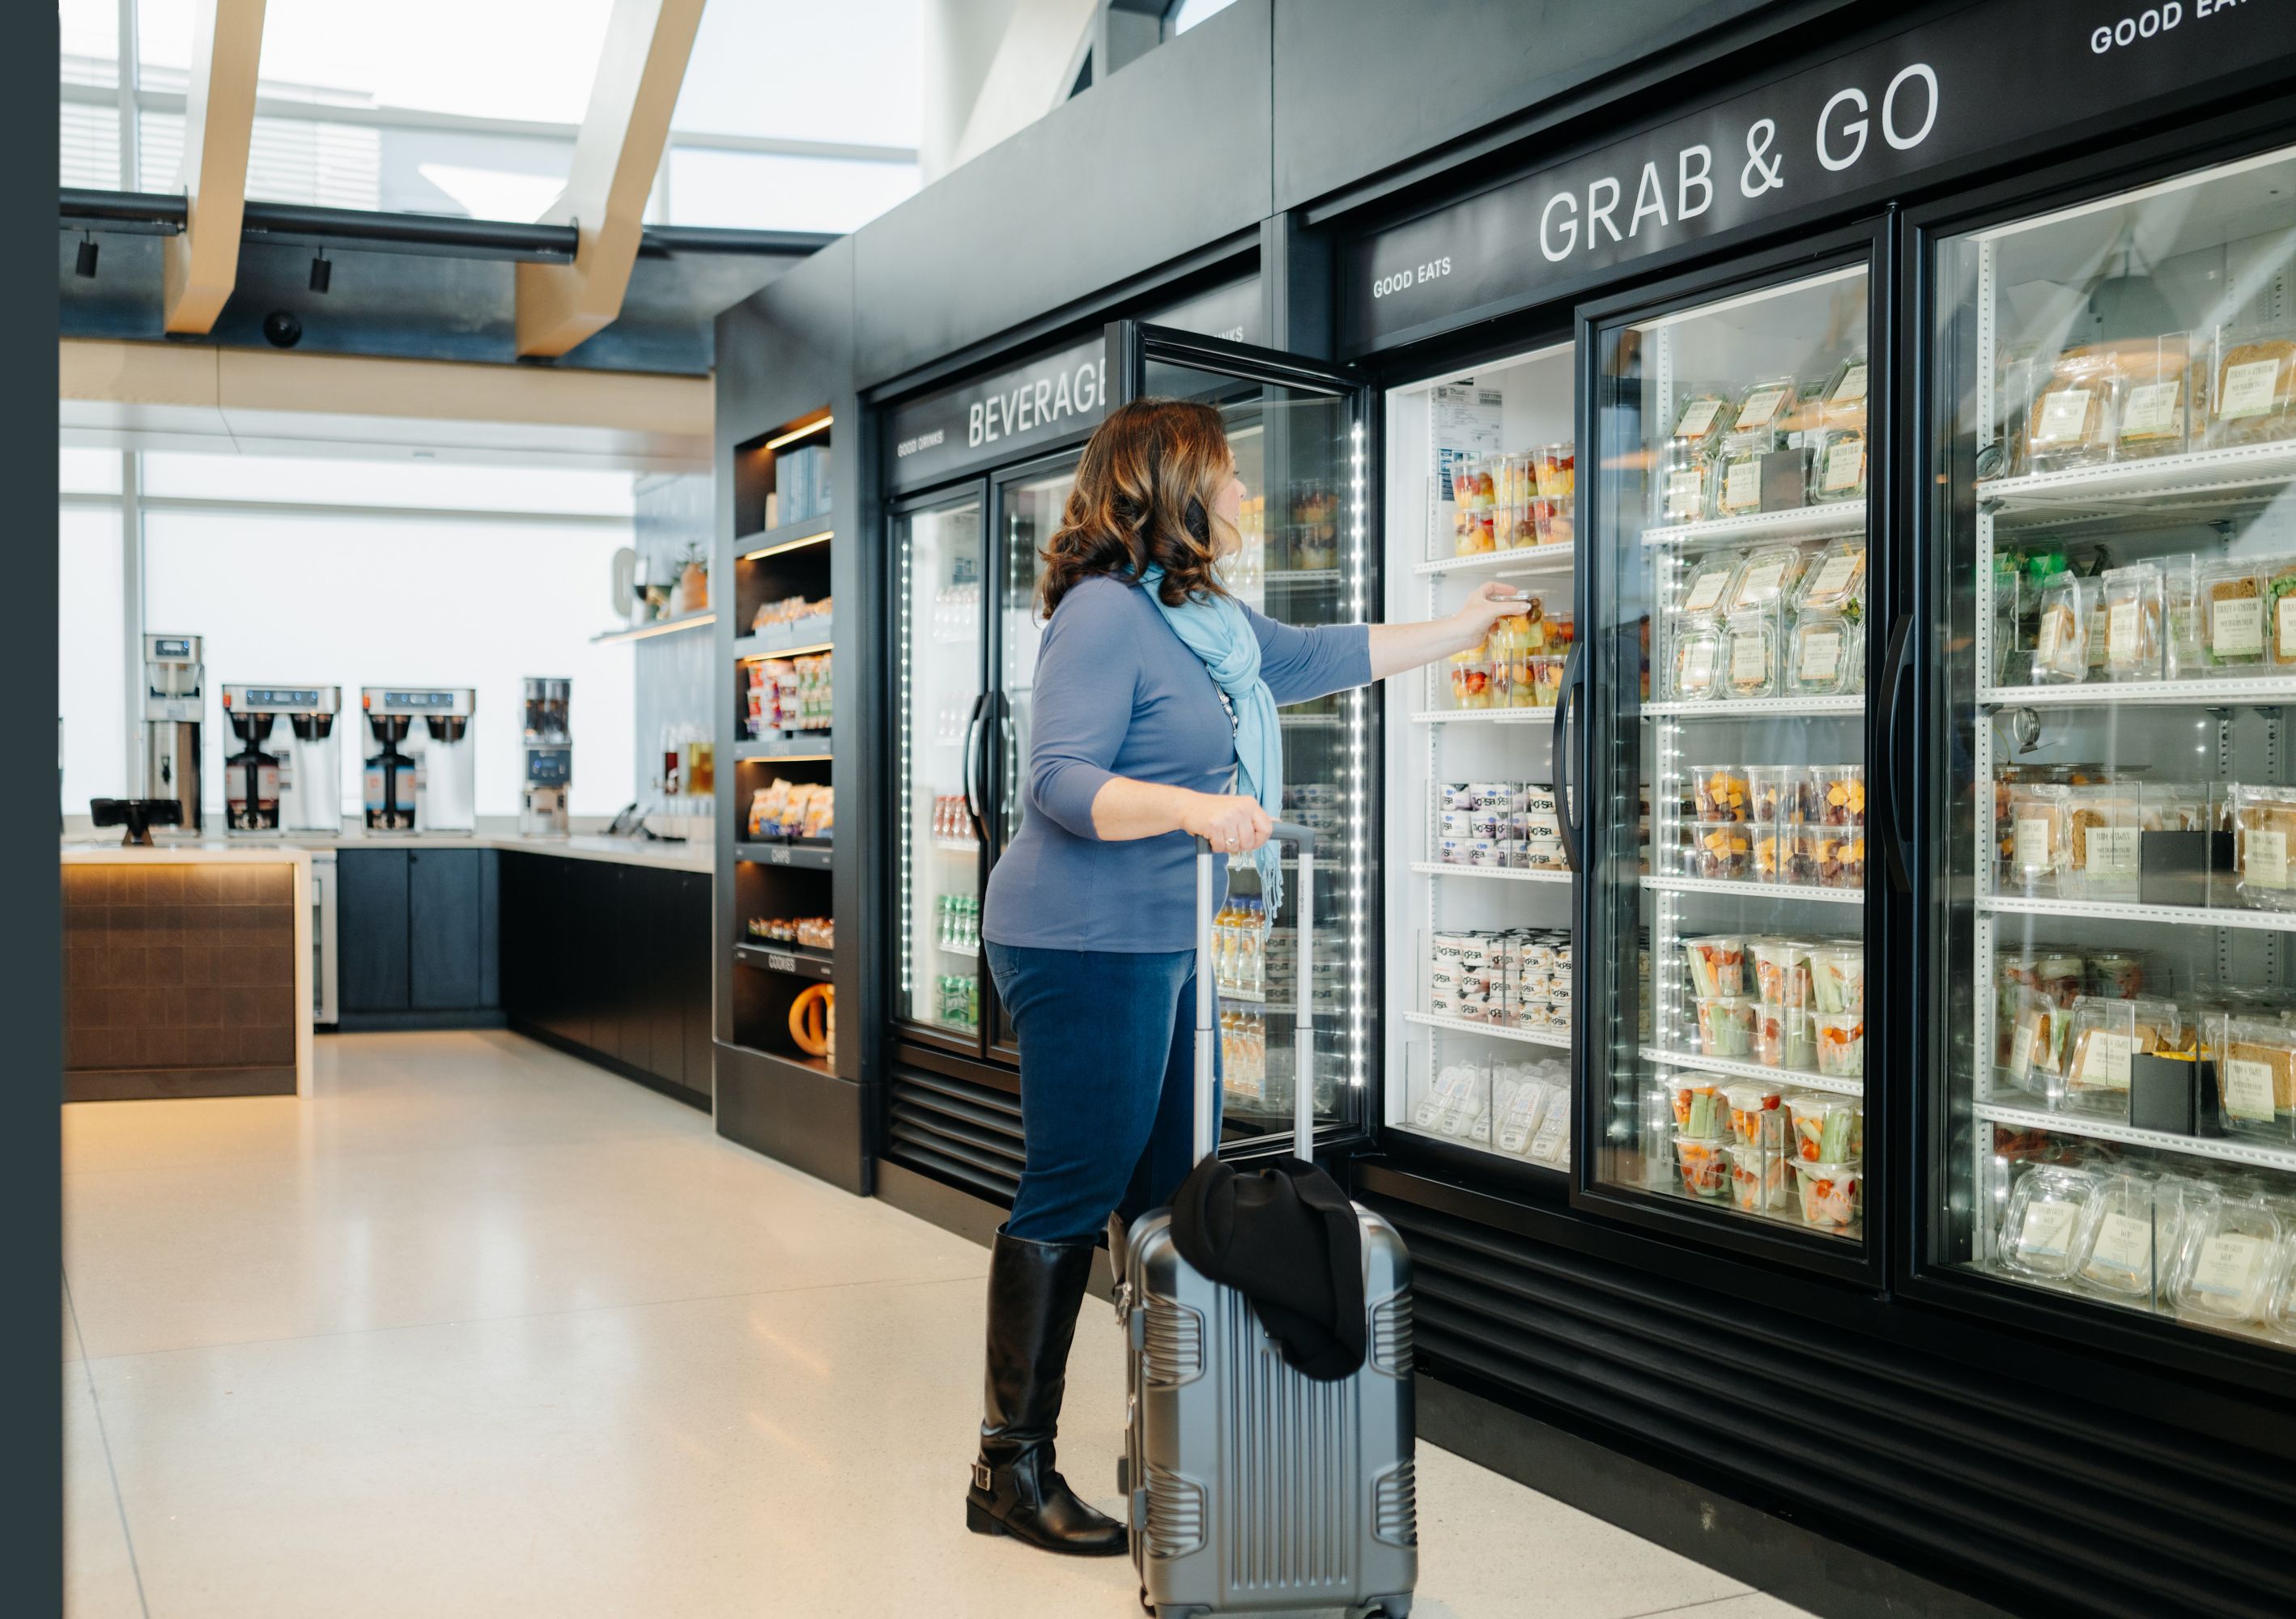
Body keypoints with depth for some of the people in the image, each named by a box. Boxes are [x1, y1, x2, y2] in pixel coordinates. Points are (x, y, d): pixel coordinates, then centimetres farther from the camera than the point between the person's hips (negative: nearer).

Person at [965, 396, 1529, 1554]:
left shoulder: (1211, 624, 16)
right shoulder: (1104, 613, -14)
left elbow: (1326, 655, 31)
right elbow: (1062, 784, -21)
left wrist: (1465, 628, 37)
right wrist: (1192, 807, -33)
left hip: (1157, 949, 10)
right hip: (1086, 949, -10)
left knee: (1164, 1197, 13)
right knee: (1068, 1201, -5)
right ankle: (1011, 1470, 5)